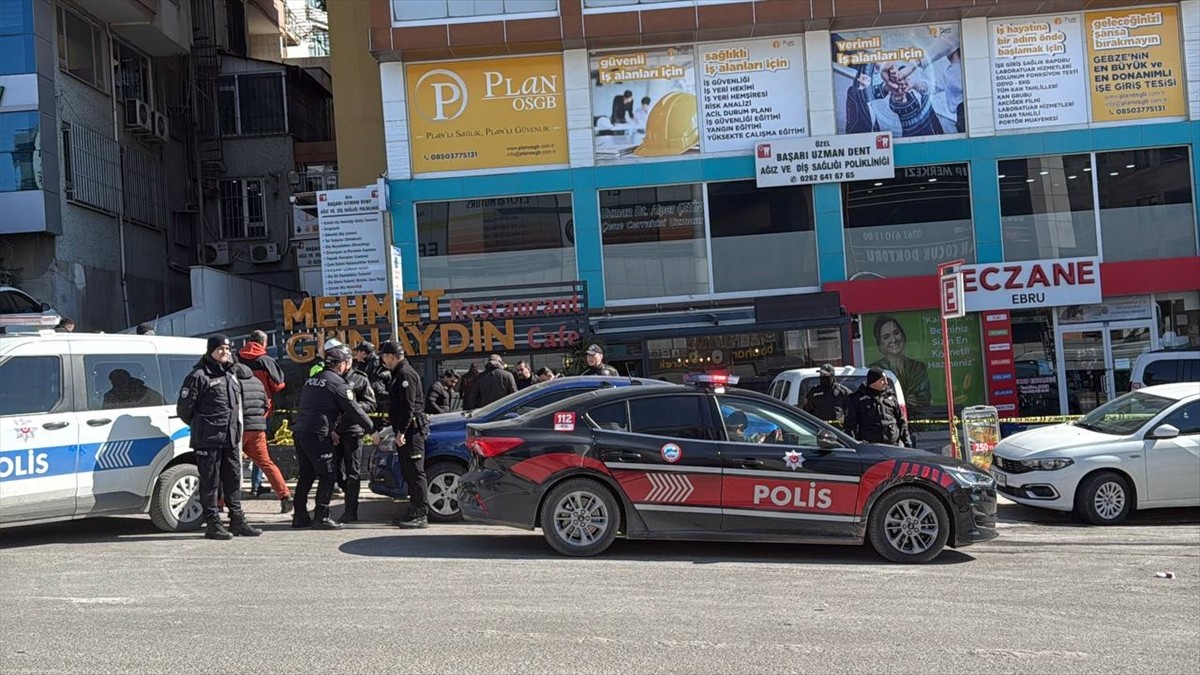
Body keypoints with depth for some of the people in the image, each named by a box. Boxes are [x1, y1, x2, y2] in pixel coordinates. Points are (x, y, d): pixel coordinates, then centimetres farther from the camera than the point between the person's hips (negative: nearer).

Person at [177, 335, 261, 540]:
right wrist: (200, 426, 7)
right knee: (210, 482, -1)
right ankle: (212, 525, 4)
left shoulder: (231, 377, 18)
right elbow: (183, 409, -5)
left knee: (233, 480, 10)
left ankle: (238, 521, 16)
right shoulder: (199, 376, -7)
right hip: (208, 441, -7)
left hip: (230, 439, 7)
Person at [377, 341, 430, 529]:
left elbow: (409, 406, -20)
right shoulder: (399, 374, 21)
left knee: (415, 473, -10)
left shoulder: (406, 374, -12)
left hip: (412, 430, -11)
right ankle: (414, 513, 18)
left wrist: (402, 432, -21)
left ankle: (421, 516, -10)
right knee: (408, 473, 13)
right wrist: (398, 431, 21)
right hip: (405, 431, 11)